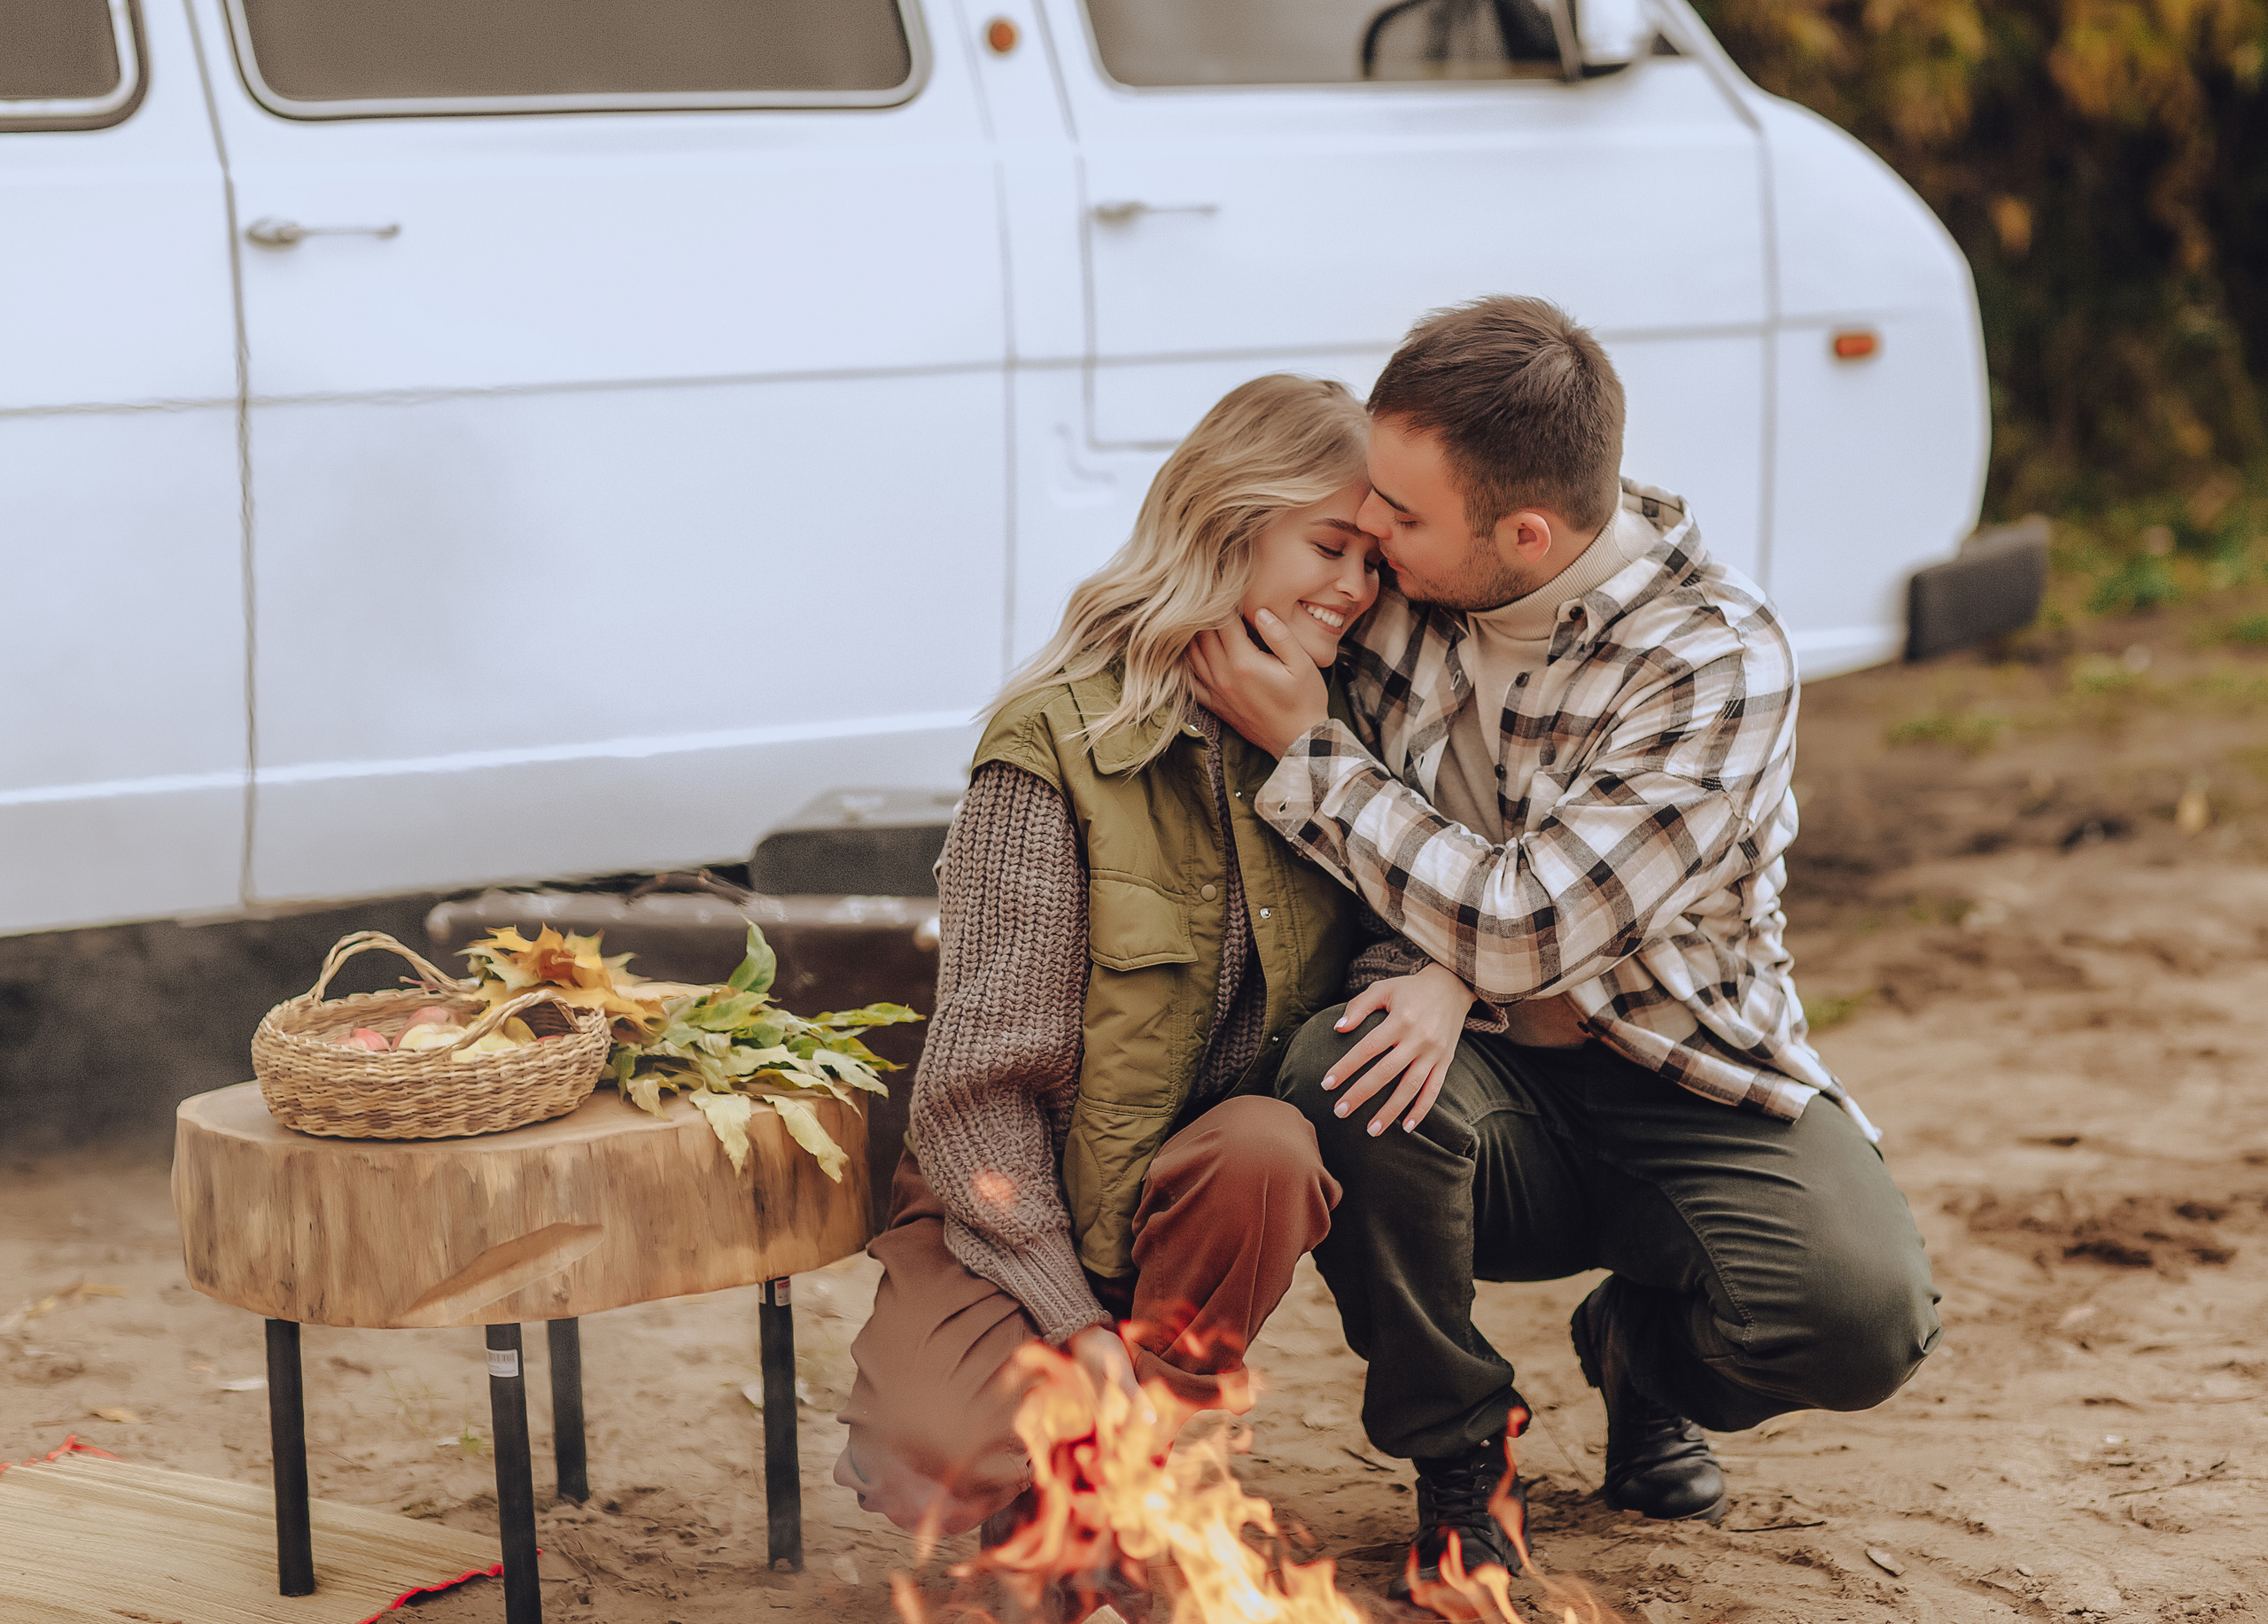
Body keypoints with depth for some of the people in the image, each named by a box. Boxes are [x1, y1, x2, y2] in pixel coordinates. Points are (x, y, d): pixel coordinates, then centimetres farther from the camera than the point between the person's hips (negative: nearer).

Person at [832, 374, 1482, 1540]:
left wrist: (1444, 977, -18)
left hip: (1196, 1206, 4)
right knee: (958, 1466, -31)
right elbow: (980, 1076, -15)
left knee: (1267, 1143, -32)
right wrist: (1073, 1317, -19)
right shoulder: (1057, 745, -15)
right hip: (1021, 1220, -4)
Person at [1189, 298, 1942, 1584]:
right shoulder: (1403, 574, -8)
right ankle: (1457, 1450, -5)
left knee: (1860, 1315, -30)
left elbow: (1522, 937, -25)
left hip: (1686, 1089, -3)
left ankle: (1642, 1348, 9)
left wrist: (1308, 751, -20)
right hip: (1486, 1074, 3)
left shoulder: (1720, 665, -23)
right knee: (1339, 1074, -33)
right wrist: (1428, 976, -17)